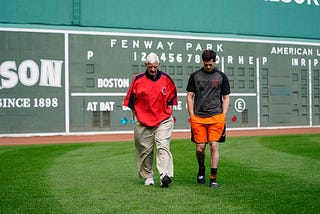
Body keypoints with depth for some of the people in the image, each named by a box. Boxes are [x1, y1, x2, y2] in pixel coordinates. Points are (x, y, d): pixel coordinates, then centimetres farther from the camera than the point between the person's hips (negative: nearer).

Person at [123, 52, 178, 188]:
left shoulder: (166, 78, 5)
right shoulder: (138, 79, 1)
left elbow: (172, 96, 18)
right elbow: (132, 99, 9)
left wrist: (170, 112, 13)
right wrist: (135, 117, 8)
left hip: (164, 121, 0)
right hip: (142, 121, 0)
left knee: (163, 147, -15)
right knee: (145, 150, 6)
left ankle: (165, 175, -24)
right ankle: (148, 176, 20)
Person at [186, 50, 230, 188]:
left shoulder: (222, 76, 9)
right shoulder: (195, 76, 10)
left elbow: (226, 98, 11)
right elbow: (189, 96, 10)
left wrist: (223, 117, 0)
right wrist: (192, 116, 0)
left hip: (216, 116, -1)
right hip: (198, 118, 1)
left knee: (214, 146, -7)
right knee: (200, 148, 0)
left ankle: (213, 178, -2)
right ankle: (201, 169, 29)